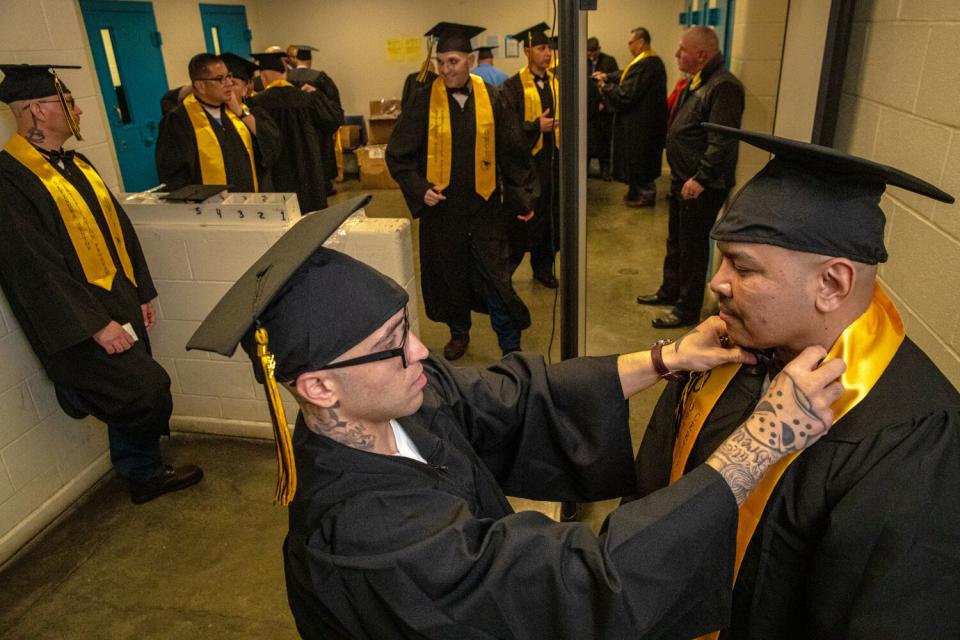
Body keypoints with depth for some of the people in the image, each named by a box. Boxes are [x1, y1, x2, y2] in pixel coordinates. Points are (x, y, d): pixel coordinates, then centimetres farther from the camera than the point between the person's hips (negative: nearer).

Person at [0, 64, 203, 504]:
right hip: (81, 321, -8)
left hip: (121, 304, 8)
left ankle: (145, 474, 34)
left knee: (136, 397, 15)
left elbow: (118, 229, 14)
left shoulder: (76, 165, 10)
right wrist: (96, 324, -21)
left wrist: (141, 292, 11)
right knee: (146, 391, -10)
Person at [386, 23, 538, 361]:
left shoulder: (490, 98, -2)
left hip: (485, 204, 0)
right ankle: (459, 333, 34)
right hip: (441, 205, 1)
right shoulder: (424, 101, -4)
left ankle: (511, 347, 13)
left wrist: (521, 197, 2)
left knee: (495, 276, 0)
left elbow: (512, 152, 3)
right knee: (449, 273, 12)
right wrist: (418, 189, -14)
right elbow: (398, 154, -1)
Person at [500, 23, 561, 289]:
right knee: (521, 219, 0)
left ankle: (543, 268, 26)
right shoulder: (513, 87, -6)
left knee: (550, 217, 11)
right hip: (527, 160, -5)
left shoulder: (557, 82, 7)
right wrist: (536, 127, -21)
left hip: (554, 159, 5)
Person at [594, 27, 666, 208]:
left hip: (640, 122, -10)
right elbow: (629, 80, 16)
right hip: (648, 119, 10)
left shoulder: (643, 64, -23)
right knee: (643, 159, 18)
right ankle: (643, 190, 28)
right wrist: (608, 77, 6)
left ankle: (646, 194, 13)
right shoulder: (654, 60, 9)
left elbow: (626, 94, -24)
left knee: (639, 159, 3)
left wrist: (604, 86, -11)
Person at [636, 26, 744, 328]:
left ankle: (688, 310, 14)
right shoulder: (696, 81, 13)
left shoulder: (723, 86, -19)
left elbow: (722, 142, -25)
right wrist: (680, 176, 16)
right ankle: (670, 291, 37)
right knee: (676, 241, 20)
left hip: (702, 185, -9)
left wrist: (701, 178, -26)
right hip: (682, 179, 9)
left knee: (693, 247, 1)